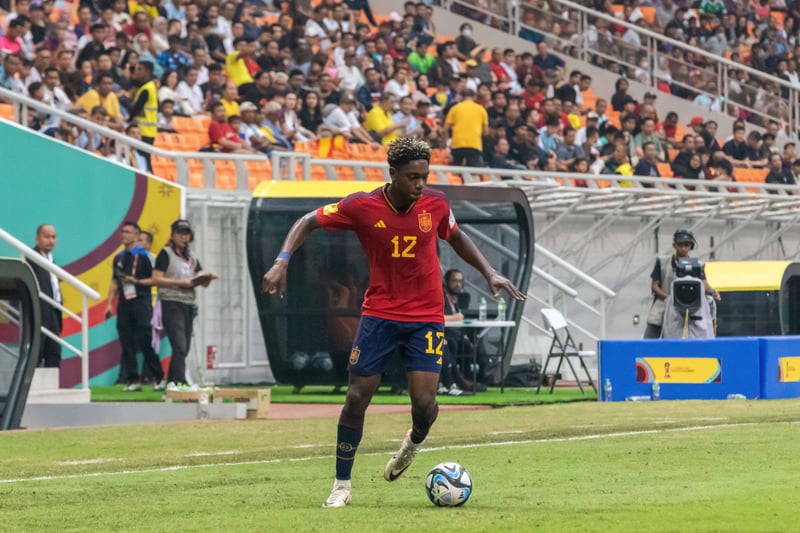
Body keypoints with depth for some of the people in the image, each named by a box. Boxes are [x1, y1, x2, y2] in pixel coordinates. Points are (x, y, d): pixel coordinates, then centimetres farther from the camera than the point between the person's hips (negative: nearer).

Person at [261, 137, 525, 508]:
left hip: (426, 317, 1)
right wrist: (282, 261, -14)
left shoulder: (435, 204, -5)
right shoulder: (362, 207, -11)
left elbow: (456, 238, 16)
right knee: (357, 397, -4)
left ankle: (414, 442, 26)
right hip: (379, 313, -1)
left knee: (424, 401, -12)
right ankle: (342, 486, 10)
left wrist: (490, 273, 8)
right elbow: (308, 223, -1)